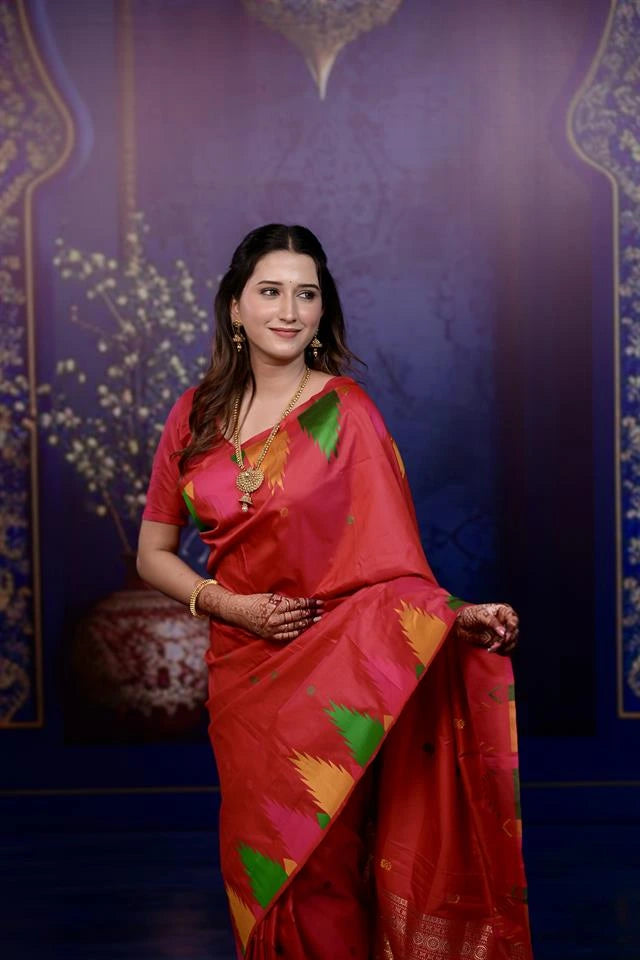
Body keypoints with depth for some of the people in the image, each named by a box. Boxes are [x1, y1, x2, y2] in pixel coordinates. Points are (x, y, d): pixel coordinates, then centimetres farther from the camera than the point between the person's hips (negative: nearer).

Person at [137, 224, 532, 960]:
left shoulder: (345, 412, -7)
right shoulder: (197, 414, 3)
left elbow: (387, 556, -11)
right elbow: (153, 553, 7)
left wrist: (457, 617, -28)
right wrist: (229, 604, -9)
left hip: (333, 676, -3)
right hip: (239, 672, 4)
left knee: (324, 870, 3)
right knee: (256, 865, 14)